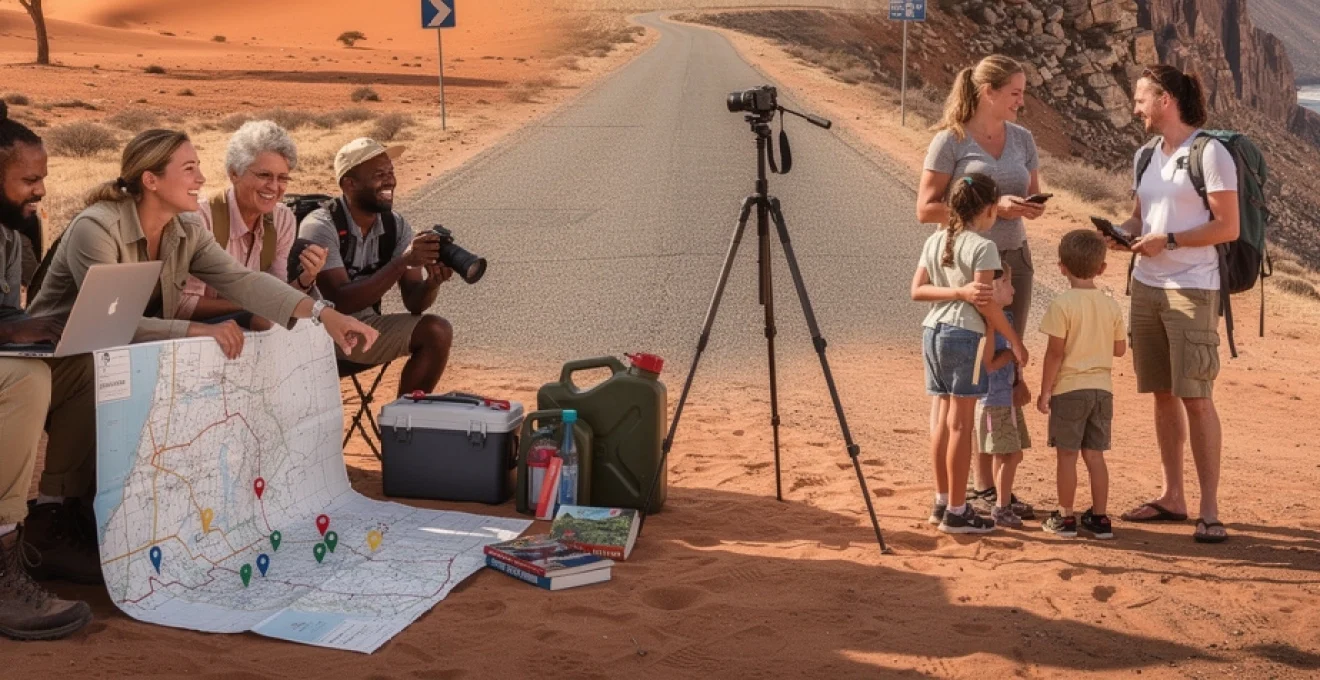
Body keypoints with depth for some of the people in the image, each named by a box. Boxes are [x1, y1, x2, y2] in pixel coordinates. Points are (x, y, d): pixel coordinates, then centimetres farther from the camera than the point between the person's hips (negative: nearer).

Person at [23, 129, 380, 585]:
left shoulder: (186, 232, -2)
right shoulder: (94, 230, -24)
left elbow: (242, 281, -13)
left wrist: (324, 316, -26)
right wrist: (199, 331, -45)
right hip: (56, 364, -7)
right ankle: (52, 516, -23)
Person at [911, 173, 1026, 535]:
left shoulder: (934, 241, 11)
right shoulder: (982, 247, -10)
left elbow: (918, 290, 5)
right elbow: (986, 303, -13)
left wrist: (958, 291, -3)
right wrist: (1015, 341, -4)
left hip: (932, 332, 7)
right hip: (964, 335, -7)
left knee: (945, 419, 14)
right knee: (960, 425, -2)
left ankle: (942, 503, 22)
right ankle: (956, 512, 3)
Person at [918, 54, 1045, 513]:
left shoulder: (1022, 139, 9)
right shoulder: (950, 141, -8)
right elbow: (926, 209, -11)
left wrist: (1032, 207, -7)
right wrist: (993, 206, -18)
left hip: (1013, 264, 6)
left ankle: (989, 487, 15)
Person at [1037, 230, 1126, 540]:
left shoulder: (1062, 305, -13)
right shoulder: (1111, 305, 3)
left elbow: (1055, 353, -14)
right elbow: (1120, 349, 9)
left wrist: (1045, 391, -7)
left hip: (1069, 388, -5)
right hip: (1102, 388, 5)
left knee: (1067, 454, 3)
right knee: (1095, 454, 11)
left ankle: (1065, 517, 9)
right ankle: (1099, 518, 14)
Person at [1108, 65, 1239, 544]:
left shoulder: (1209, 153, -8)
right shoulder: (1148, 155, 14)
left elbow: (1228, 227, -11)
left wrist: (1168, 241, -18)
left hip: (1191, 290, -7)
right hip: (1146, 287, 7)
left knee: (1196, 396, -6)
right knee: (1162, 393, 10)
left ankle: (1210, 511, -1)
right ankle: (1172, 497, 20)